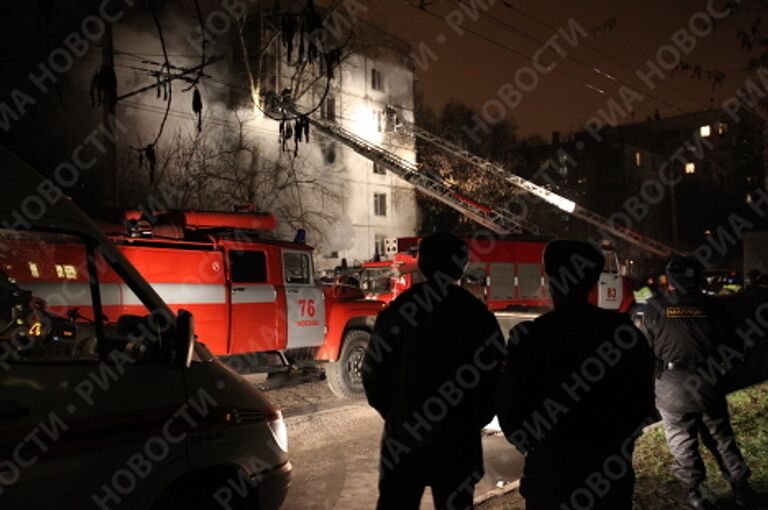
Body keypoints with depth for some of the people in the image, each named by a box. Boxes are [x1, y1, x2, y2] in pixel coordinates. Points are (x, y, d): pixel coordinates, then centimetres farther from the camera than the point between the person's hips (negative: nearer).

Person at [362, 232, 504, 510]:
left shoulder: (397, 312, -6)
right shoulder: (480, 318, -7)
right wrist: (473, 420, 9)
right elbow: (496, 376, -5)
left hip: (402, 440, 1)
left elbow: (373, 372, -3)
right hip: (458, 442, 0)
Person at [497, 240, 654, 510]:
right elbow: (642, 398, 4)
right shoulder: (624, 331, -5)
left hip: (549, 467, -3)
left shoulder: (529, 337, -15)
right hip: (612, 468, 3)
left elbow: (510, 405, -9)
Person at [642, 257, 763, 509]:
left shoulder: (655, 308, -8)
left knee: (682, 441, 9)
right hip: (709, 384, 3)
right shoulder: (711, 306, -3)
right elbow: (725, 345, 6)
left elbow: (646, 348, -2)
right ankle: (741, 489, 25)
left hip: (672, 386, -2)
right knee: (721, 437, 17)